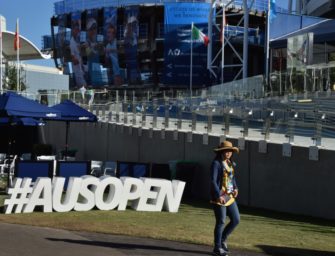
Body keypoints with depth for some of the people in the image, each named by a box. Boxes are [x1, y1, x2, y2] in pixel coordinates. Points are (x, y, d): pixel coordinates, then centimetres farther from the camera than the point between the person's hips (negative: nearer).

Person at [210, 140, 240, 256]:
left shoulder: (230, 163, 11)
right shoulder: (216, 163, -12)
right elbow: (213, 181, -17)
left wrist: (235, 188, 7)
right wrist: (219, 196, -25)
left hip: (229, 197, 8)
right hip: (219, 198, -8)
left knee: (236, 220, 8)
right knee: (221, 222, -1)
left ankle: (223, 239, 27)